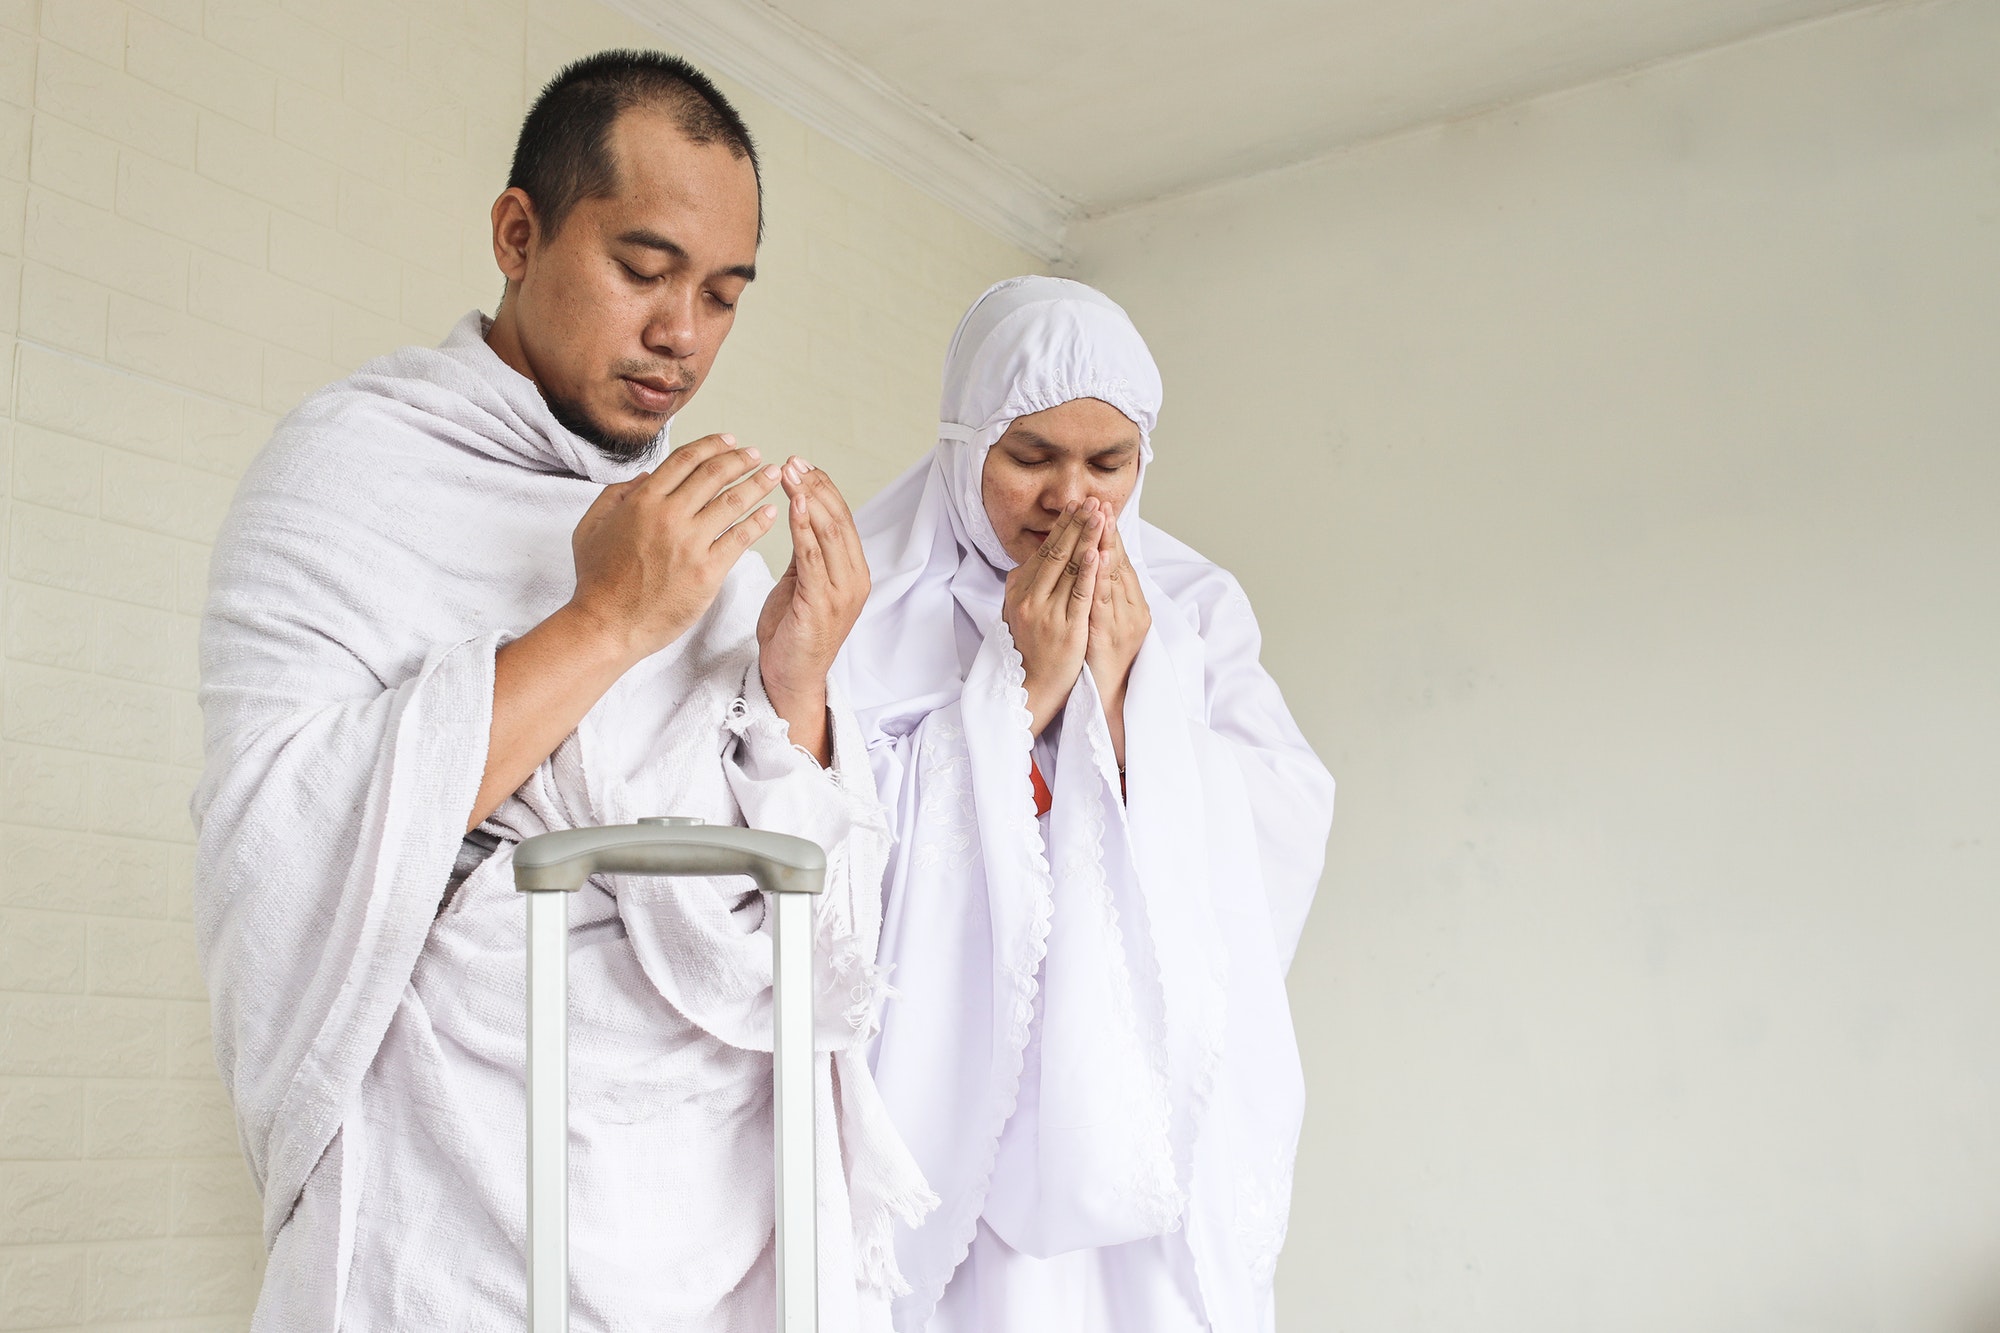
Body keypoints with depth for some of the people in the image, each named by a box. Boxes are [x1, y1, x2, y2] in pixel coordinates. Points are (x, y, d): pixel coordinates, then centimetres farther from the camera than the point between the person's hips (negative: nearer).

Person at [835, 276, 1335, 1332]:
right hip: (941, 1113, -2)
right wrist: (1016, 689, -15)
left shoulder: (1192, 608, 6)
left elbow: (1282, 854, -3)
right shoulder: (871, 598, -3)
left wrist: (1129, 696, -13)